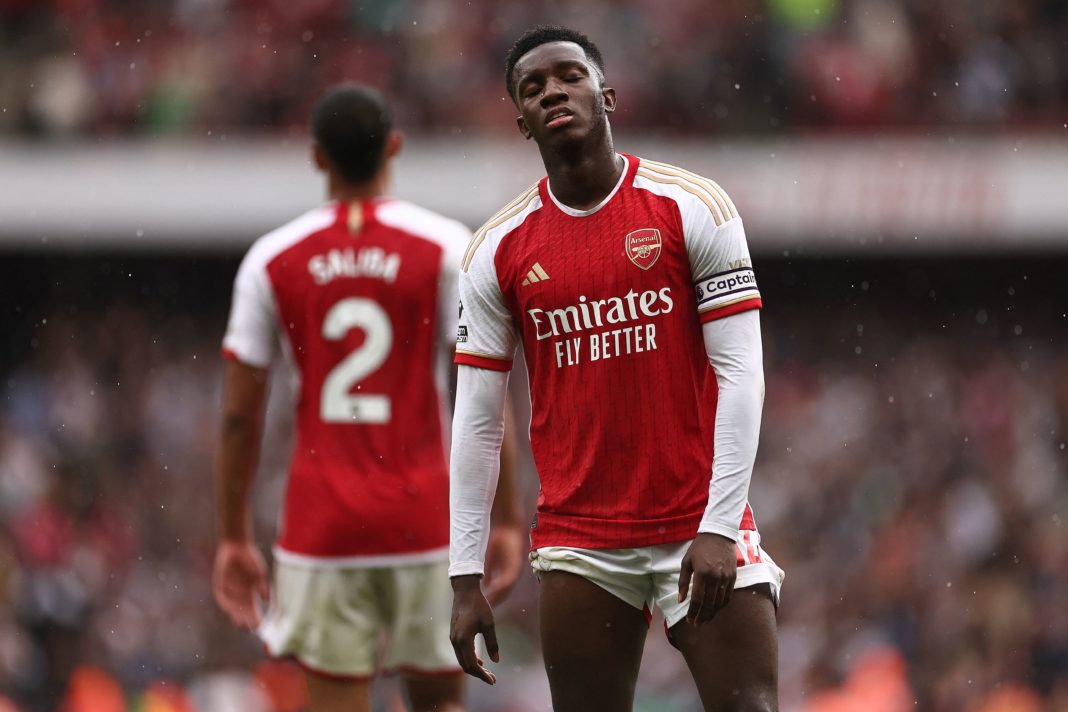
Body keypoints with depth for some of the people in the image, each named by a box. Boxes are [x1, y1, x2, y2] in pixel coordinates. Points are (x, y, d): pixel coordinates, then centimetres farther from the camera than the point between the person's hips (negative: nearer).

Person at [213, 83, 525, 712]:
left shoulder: (272, 260, 2)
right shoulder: (448, 248, -3)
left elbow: (240, 416, 3)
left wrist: (234, 540, 10)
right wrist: (507, 521, -1)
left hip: (320, 528, 1)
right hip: (426, 520, -1)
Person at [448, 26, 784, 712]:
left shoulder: (691, 207, -3)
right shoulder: (498, 249, 4)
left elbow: (740, 373, -6)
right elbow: (477, 422, 6)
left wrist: (720, 526, -15)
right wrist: (466, 578, 1)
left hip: (699, 525, -2)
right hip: (577, 541, 2)